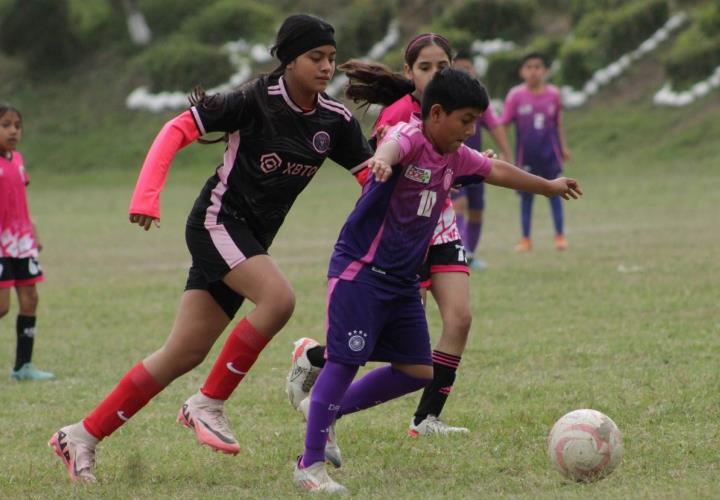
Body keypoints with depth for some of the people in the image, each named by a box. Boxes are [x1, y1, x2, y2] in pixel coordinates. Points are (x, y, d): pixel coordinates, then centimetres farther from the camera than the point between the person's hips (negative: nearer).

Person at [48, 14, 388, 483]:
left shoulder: (334, 120, 2)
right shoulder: (255, 101, -15)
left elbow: (371, 172, 5)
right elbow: (178, 129, -14)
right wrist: (146, 194, -25)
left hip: (250, 239, 6)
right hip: (218, 221, -6)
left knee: (184, 354, 2)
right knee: (278, 297, -29)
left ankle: (82, 436, 10)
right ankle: (209, 403, -13)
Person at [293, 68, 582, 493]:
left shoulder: (456, 157, 9)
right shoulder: (409, 138, -16)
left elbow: (497, 171, 27)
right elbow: (393, 145, -41)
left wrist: (549, 187, 41)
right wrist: (383, 158, -67)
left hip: (403, 280, 9)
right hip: (361, 270, -9)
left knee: (417, 371, 7)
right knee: (346, 360, -12)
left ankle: (329, 410, 23)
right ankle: (310, 463, -4)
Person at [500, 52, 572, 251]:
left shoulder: (553, 94, -2)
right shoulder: (516, 95, -8)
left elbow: (558, 123, 9)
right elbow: (503, 123, -5)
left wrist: (563, 147, 12)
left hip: (549, 152, 1)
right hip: (526, 154, -1)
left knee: (554, 192, 2)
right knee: (526, 195, 6)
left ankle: (560, 235, 11)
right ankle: (525, 239, 15)